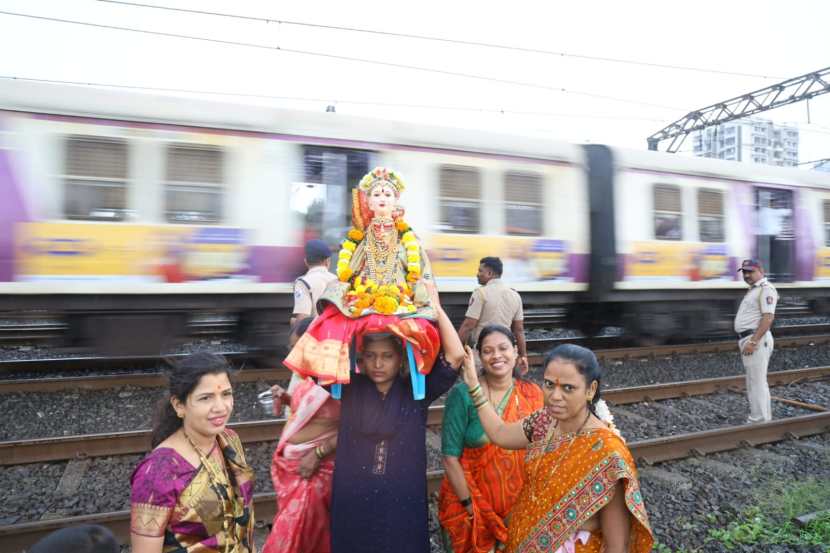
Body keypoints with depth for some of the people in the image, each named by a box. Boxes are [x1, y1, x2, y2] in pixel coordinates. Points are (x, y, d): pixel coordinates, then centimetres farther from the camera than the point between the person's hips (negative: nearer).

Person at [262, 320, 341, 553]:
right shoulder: (310, 374, 4)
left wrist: (318, 454, -23)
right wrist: (286, 397, 4)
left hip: (314, 466, -8)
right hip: (289, 462, 8)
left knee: (294, 529, 2)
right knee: (304, 525, 20)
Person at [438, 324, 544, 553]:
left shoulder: (533, 395, -6)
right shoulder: (462, 394, -18)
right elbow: (450, 457, -15)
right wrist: (469, 505, -14)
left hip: (522, 506, 3)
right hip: (472, 503, -3)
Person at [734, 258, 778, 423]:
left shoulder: (766, 288, -12)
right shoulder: (753, 290, 19)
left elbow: (768, 317, -21)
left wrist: (753, 342, -24)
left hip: (756, 340, -10)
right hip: (749, 340, 10)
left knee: (757, 383, -6)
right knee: (756, 382, 17)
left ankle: (759, 421, 0)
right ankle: (764, 419, 27)